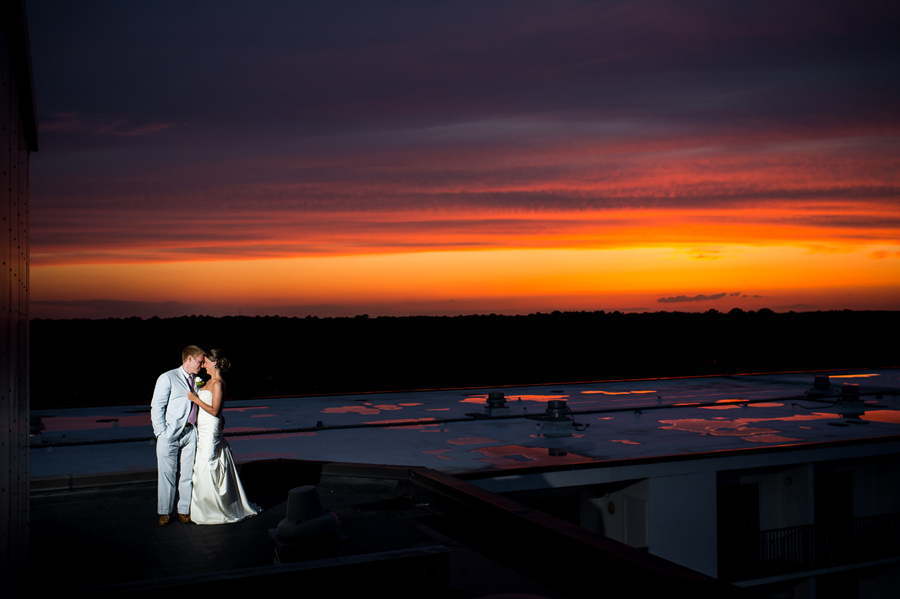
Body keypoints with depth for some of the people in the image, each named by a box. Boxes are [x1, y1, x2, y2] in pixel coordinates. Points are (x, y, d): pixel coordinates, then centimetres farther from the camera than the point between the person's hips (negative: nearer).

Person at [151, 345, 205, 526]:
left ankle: (184, 511, 16)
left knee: (187, 474, 6)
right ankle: (165, 512, 12)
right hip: (170, 434, -4)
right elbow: (157, 407, -3)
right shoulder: (167, 378, -1)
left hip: (190, 433, 4)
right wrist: (162, 432, -9)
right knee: (167, 475, 1)